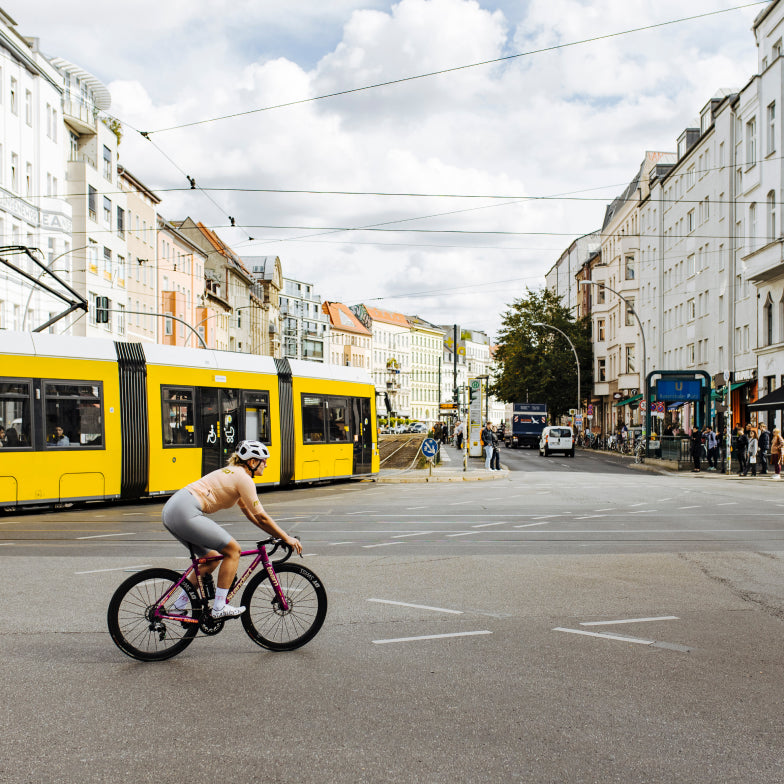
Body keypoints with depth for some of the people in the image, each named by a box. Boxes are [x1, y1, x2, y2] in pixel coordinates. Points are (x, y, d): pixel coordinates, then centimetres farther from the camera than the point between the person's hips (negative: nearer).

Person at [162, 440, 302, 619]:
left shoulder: (233, 473, 24)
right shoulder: (243, 478, -6)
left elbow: (251, 514, 28)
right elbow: (261, 517, -6)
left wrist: (276, 534, 25)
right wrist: (287, 538, 1)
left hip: (171, 510, 10)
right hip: (185, 512, -10)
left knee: (212, 558, 19)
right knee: (233, 550, -2)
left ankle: (180, 604, 21)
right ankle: (219, 607, 0)